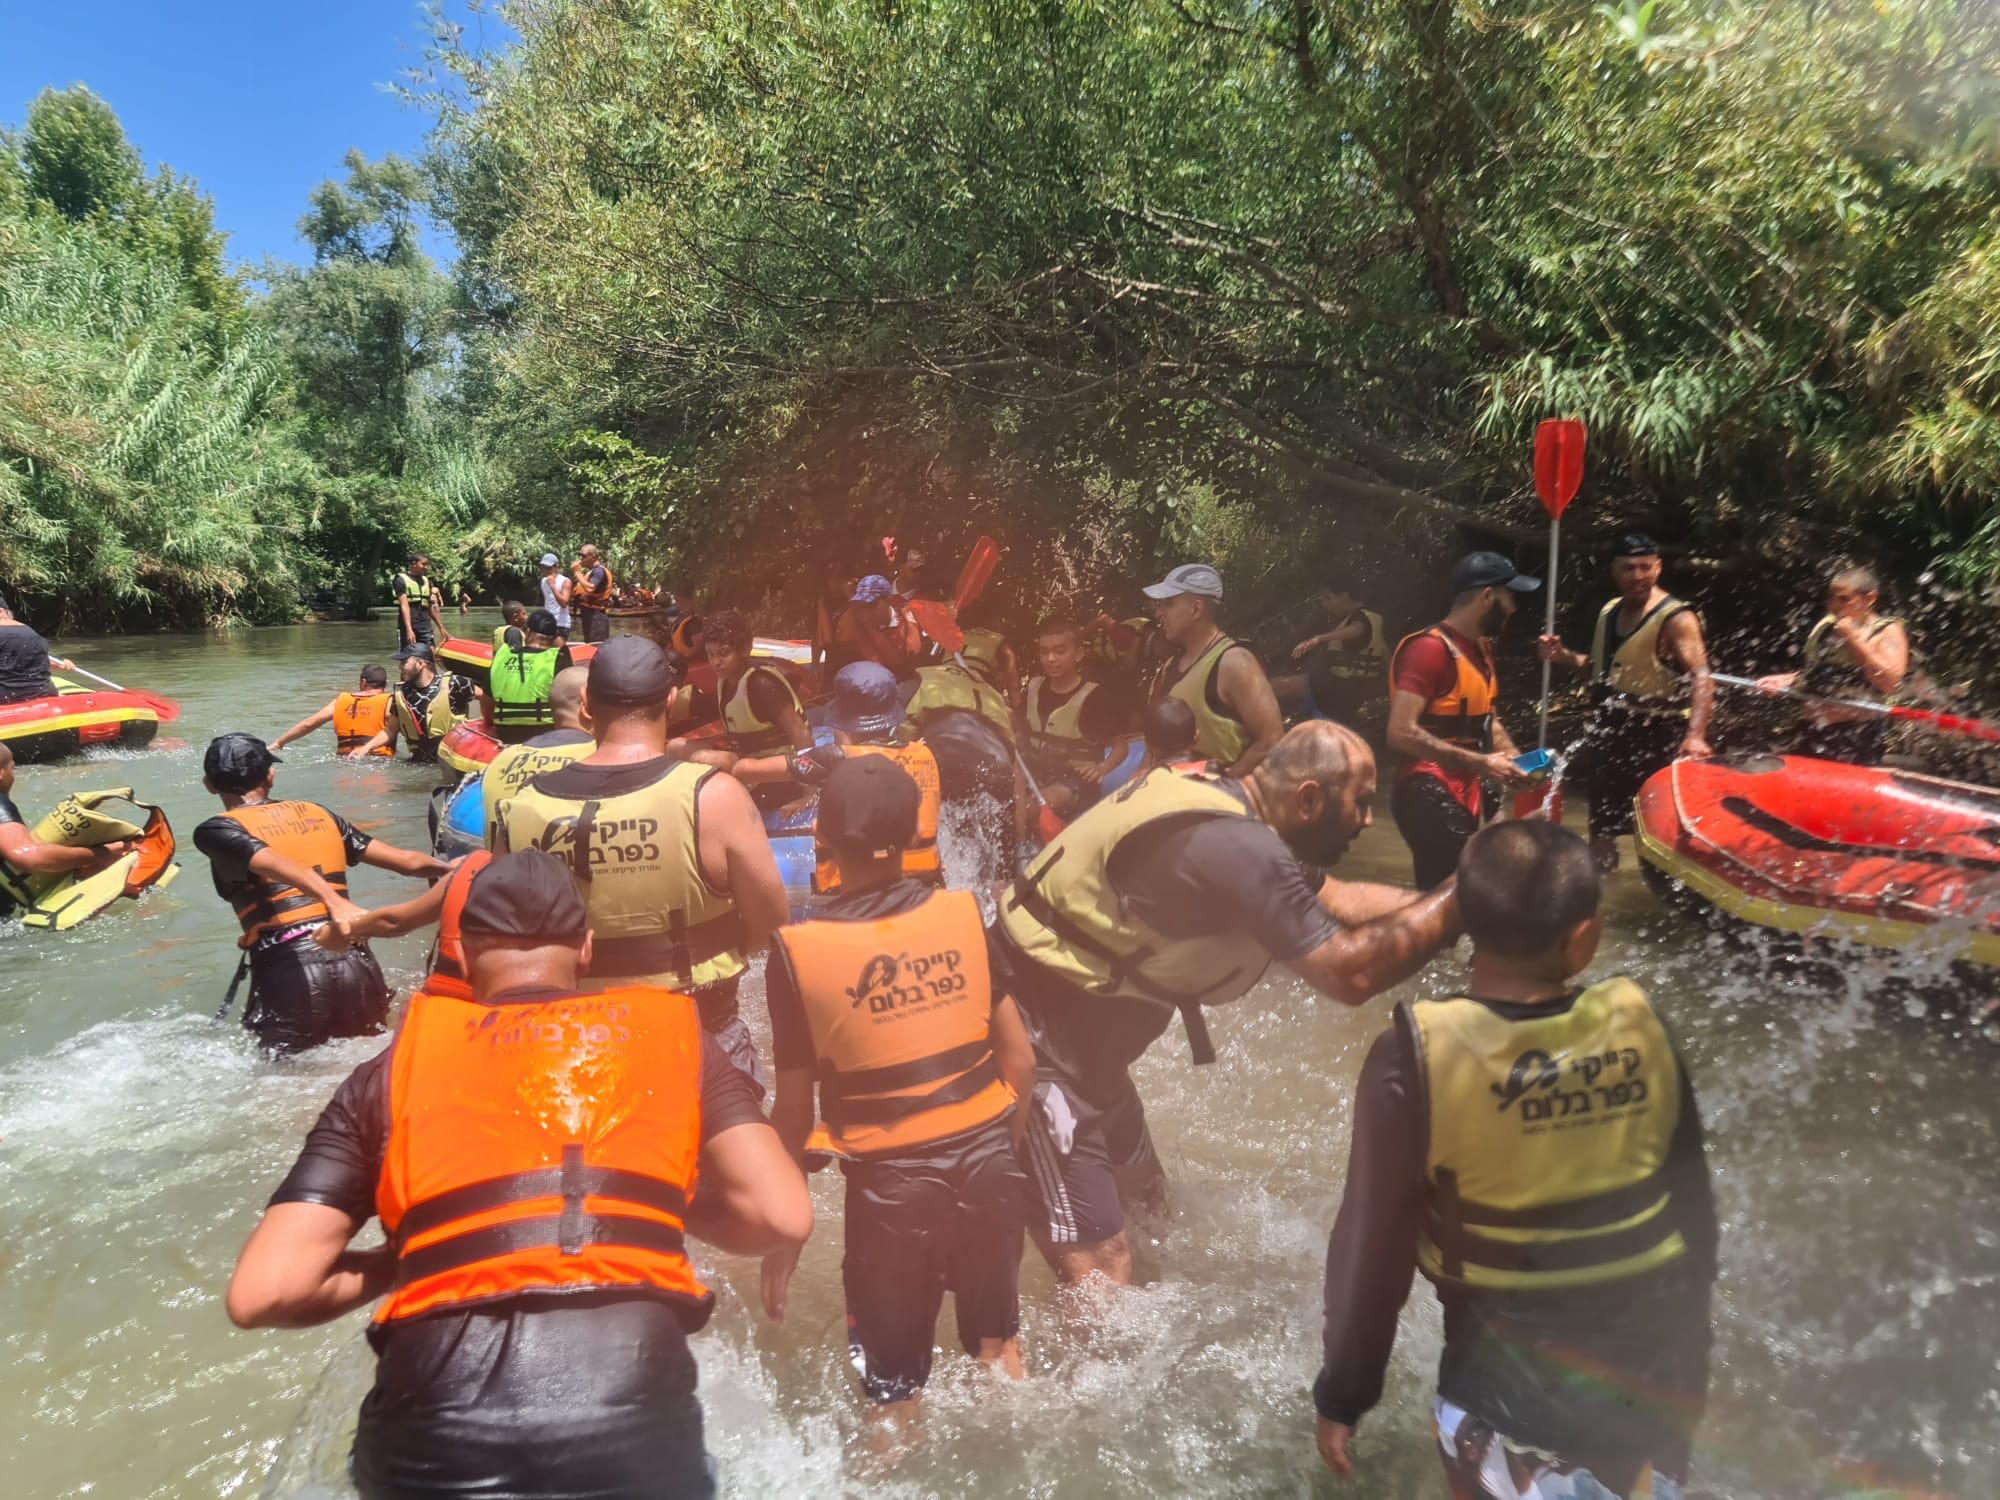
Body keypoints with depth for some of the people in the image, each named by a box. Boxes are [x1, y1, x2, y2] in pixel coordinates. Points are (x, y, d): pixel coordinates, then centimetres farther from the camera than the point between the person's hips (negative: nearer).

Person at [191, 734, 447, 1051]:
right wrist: (452, 869, 32)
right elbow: (408, 861, 15)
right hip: (358, 967, 4)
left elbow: (275, 864, -16)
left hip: (290, 976, -4)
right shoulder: (318, 814, 18)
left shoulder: (216, 830, 6)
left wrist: (332, 900, -31)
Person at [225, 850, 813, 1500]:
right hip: (632, 1424, -1)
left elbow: (260, 1294, 6)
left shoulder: (393, 1068, 13)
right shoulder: (670, 1033, 12)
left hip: (435, 1447, 1)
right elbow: (783, 1217, 4)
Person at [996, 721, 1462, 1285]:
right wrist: (1460, 902, -16)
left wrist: (1449, 901, 6)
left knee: (1147, 1204, 25)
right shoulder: (1238, 848, -29)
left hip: (1073, 1025, 11)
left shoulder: (1232, 806, 3)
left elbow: (1339, 901, 12)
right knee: (1104, 1267, -8)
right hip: (1034, 1030, -11)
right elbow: (1349, 972, -25)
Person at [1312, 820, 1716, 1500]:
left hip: (1515, 1391, -3)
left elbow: (1373, 1245, -16)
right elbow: (1695, 1207, 0)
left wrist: (1342, 1394, -1)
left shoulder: (1417, 1054, -23)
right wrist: (1686, 1352, 17)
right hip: (1653, 1368, 4)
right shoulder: (1640, 1023, -13)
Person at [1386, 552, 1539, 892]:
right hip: (1430, 798, -10)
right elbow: (1401, 733, -25)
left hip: (1465, 796, 10)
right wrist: (1479, 763, -22)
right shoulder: (1431, 648, -16)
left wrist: (1515, 759, 8)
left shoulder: (1480, 649, 15)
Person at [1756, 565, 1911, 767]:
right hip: (1812, 730, 6)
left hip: (1857, 736, -5)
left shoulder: (1888, 631, -4)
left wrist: (1854, 639, -17)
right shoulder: (1825, 627, 12)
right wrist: (1786, 680, 3)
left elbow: (1891, 683, -17)